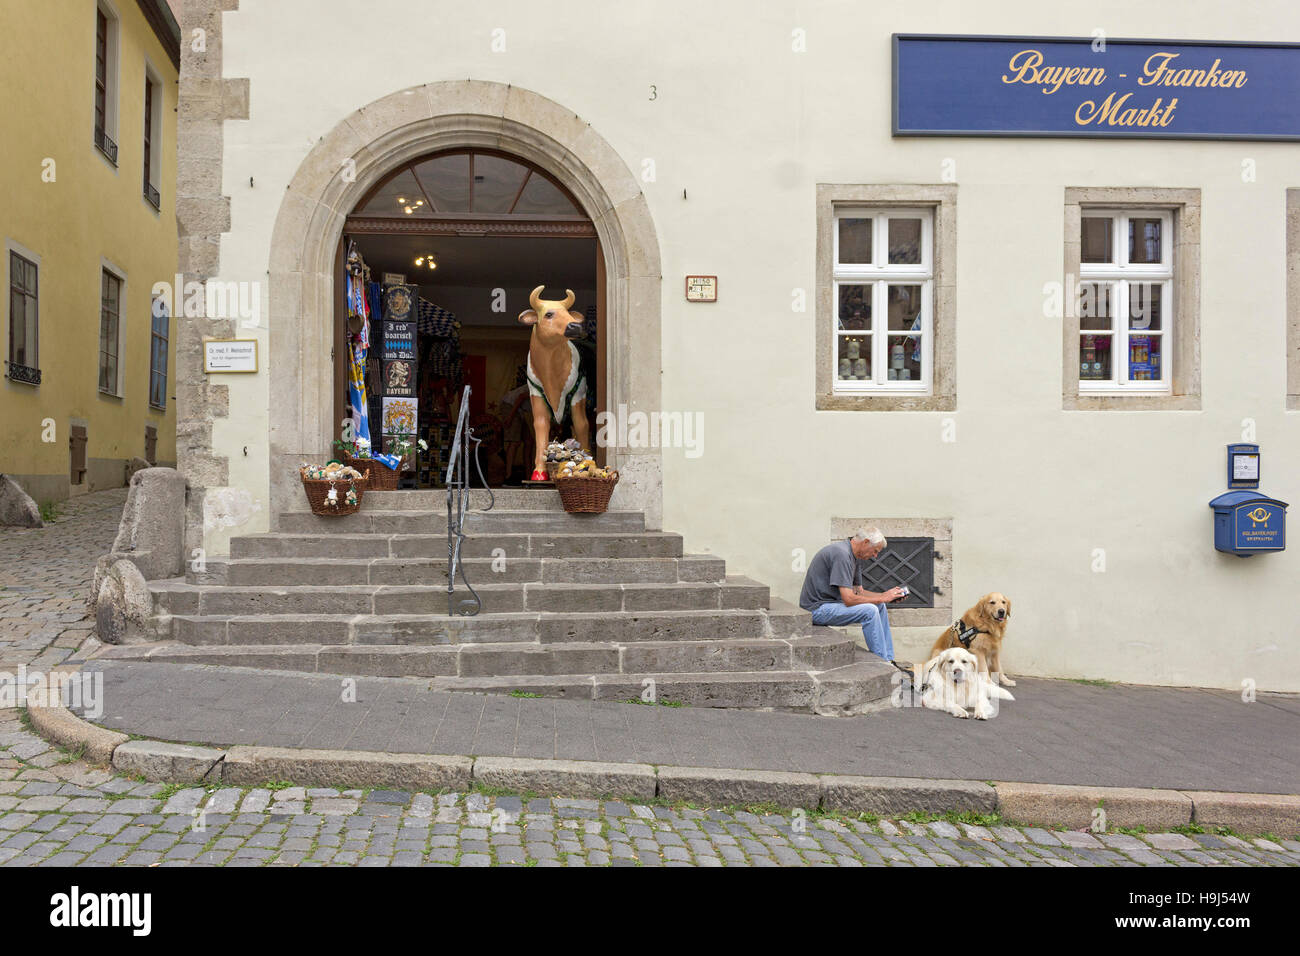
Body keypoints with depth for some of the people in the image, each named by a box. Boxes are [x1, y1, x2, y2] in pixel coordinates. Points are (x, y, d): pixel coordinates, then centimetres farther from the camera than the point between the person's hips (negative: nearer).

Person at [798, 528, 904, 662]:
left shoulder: (855, 557, 10)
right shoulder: (841, 554, -23)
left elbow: (859, 592, 14)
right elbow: (849, 599, -26)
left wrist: (885, 595, 0)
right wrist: (882, 598, -17)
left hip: (832, 601, 11)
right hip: (817, 609, -11)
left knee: (880, 606, 10)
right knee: (870, 611, -23)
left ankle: (888, 660, 13)